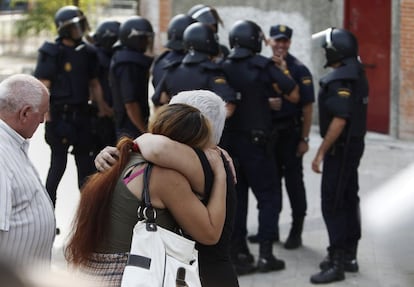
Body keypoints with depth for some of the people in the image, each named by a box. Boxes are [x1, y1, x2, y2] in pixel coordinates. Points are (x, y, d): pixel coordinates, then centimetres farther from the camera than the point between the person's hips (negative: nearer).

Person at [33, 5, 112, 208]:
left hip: (81, 114, 6)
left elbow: (94, 84, 16)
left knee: (86, 161, 10)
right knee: (58, 162, -3)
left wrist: (102, 108, 9)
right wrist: (47, 116, -17)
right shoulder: (51, 53, -8)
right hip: (59, 115, -6)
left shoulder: (87, 52, 10)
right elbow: (43, 86, -11)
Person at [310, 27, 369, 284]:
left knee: (333, 204, -7)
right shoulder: (357, 74, 10)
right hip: (354, 144, 10)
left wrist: (321, 152, -22)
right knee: (348, 200, 16)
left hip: (341, 147, -10)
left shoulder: (340, 80, -21)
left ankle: (337, 263, -6)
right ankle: (349, 256, 24)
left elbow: (339, 120, -27)